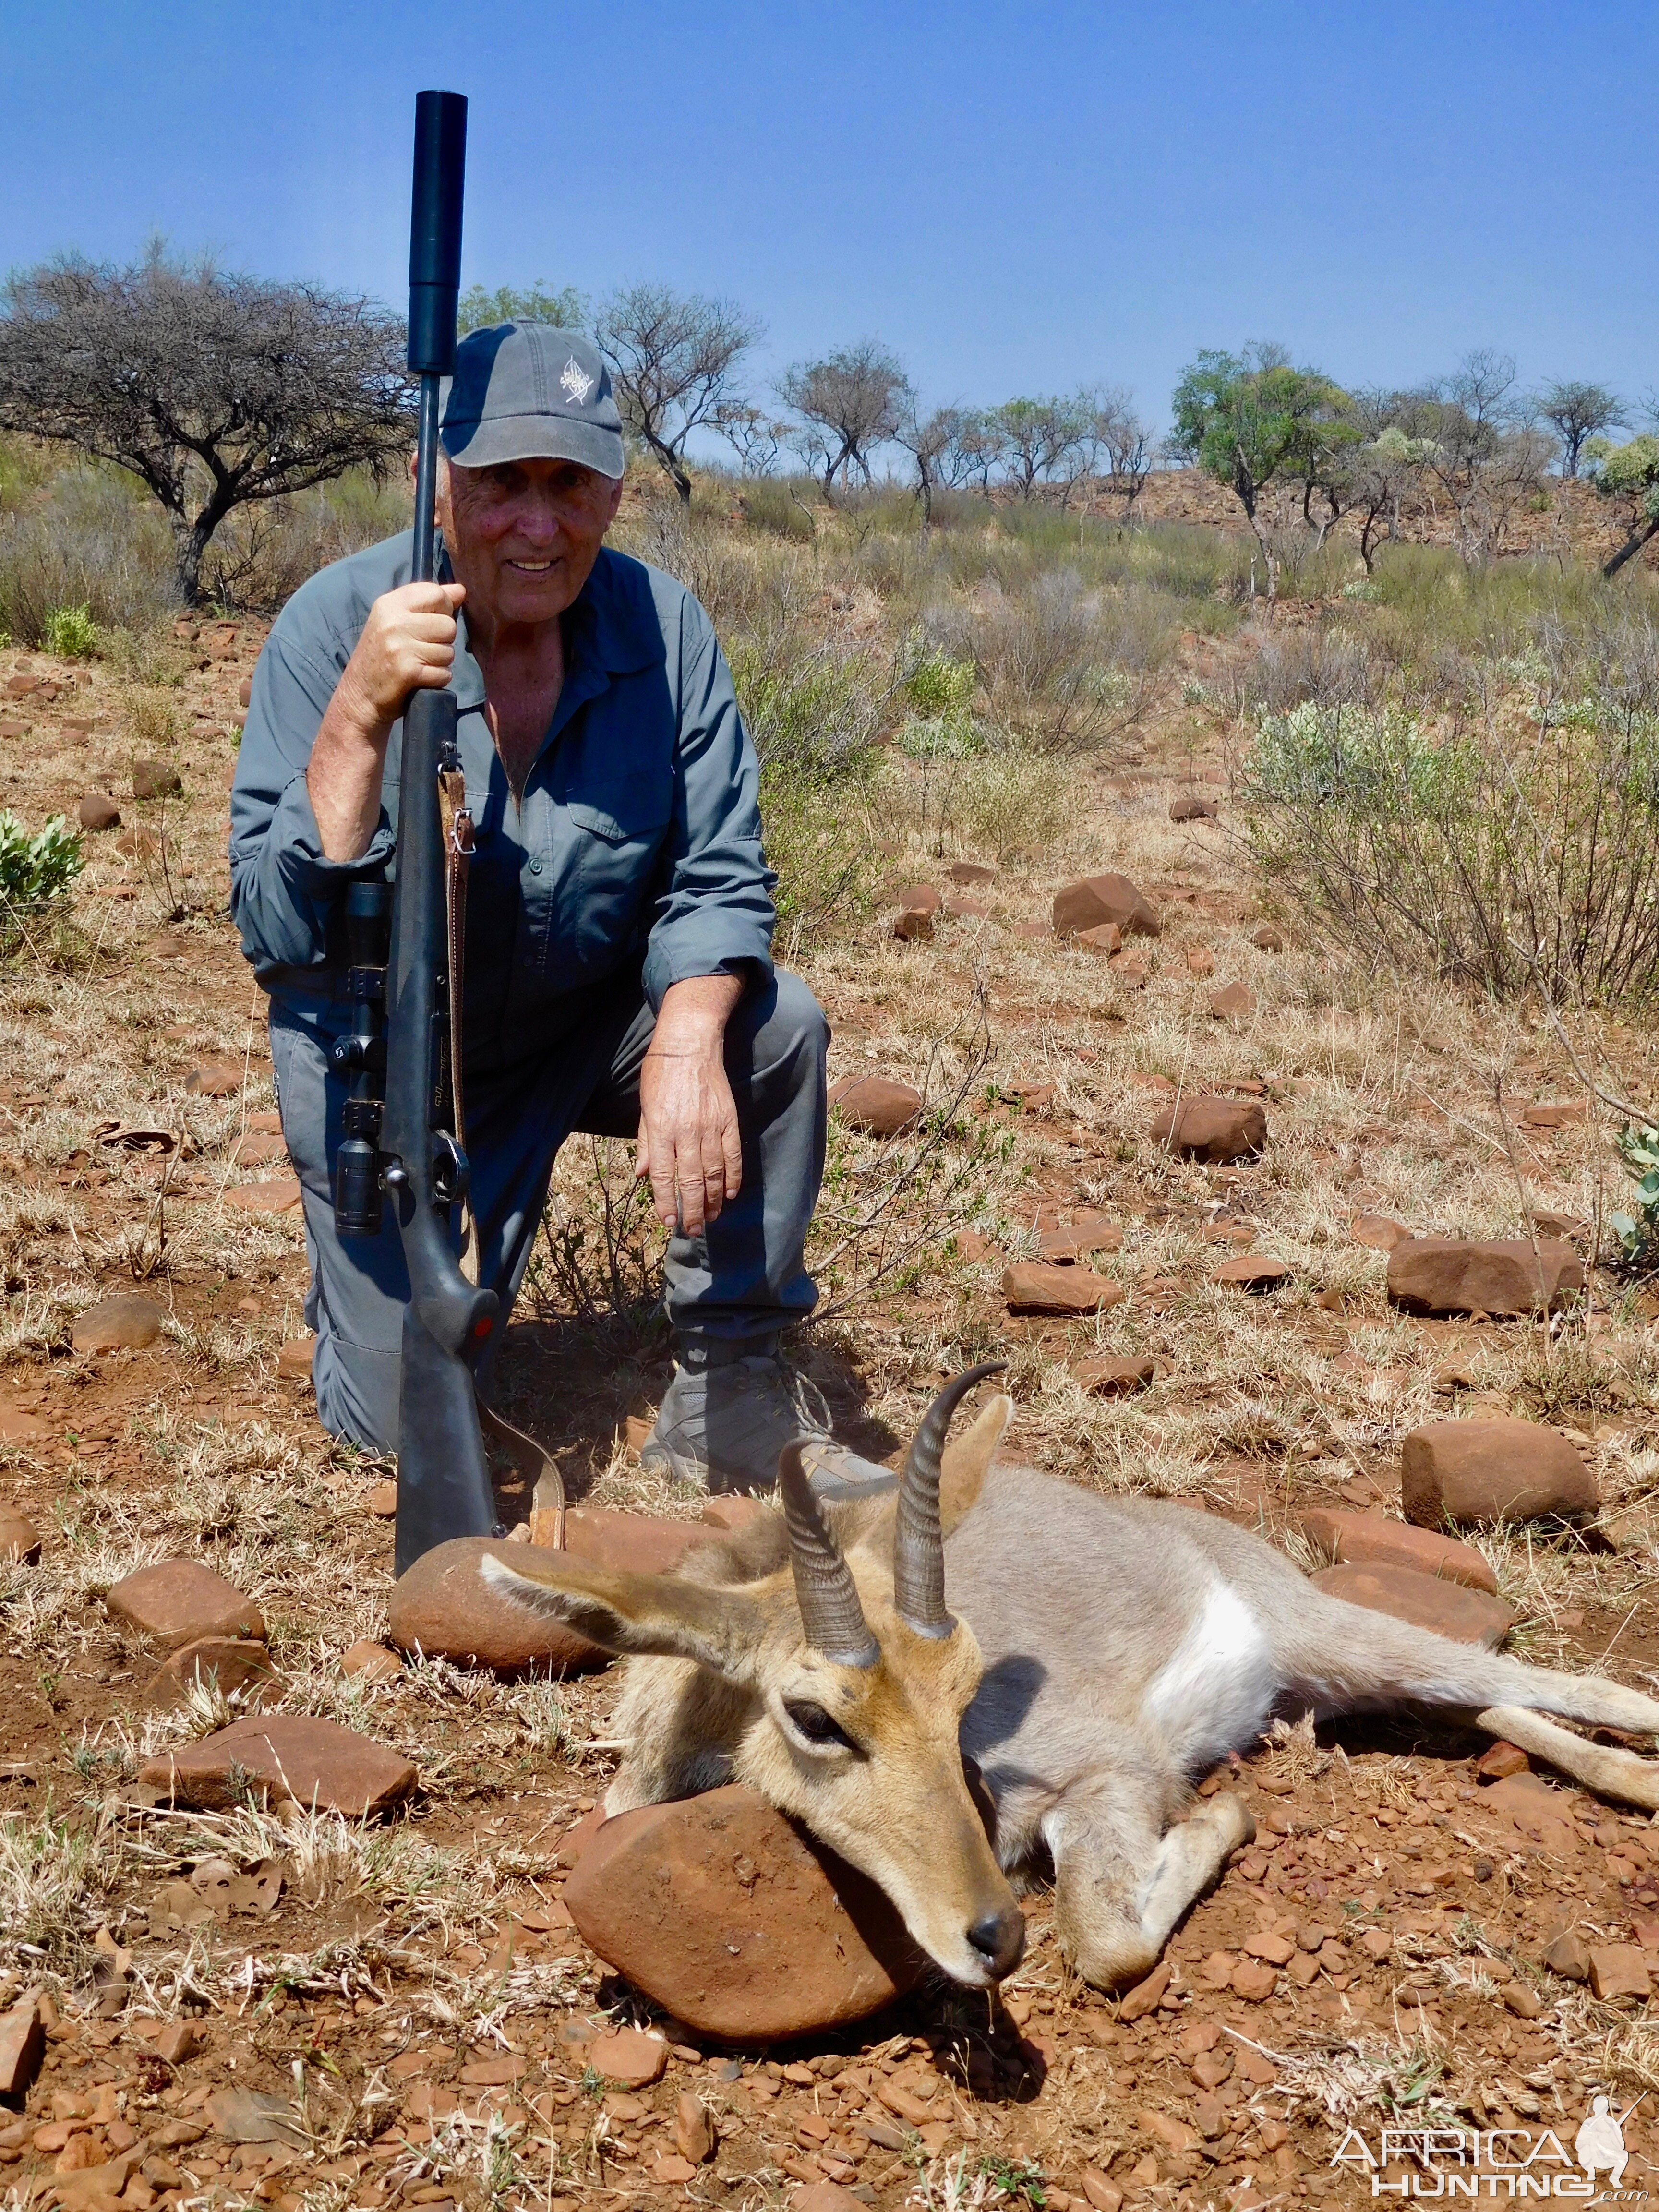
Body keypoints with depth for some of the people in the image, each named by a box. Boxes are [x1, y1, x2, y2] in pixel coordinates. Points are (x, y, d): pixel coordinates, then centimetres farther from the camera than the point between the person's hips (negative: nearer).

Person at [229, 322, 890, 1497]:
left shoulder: (661, 623, -15)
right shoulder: (334, 625, -21)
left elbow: (720, 876, -13)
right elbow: (281, 938, -26)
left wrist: (688, 1041, -33)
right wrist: (359, 718, -40)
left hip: (587, 1027, 2)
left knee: (778, 1024, -25)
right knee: (407, 1420, -6)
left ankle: (732, 1397, -7)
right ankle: (371, 1275, 31)